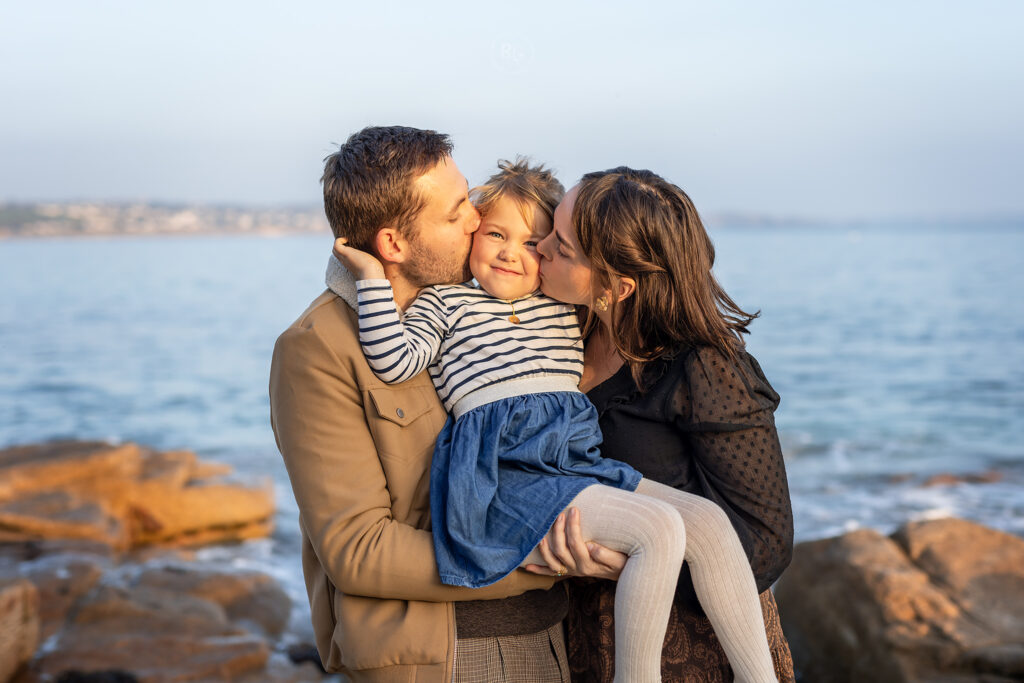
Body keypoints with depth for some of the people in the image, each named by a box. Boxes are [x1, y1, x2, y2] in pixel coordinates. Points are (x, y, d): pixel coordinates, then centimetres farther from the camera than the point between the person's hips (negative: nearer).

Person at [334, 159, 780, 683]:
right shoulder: (445, 304, 10)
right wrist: (373, 278, -7)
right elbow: (394, 362, -6)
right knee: (659, 529, -26)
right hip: (506, 476, -7)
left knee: (707, 519, -9)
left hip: (577, 461, 7)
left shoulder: (563, 308, 25)